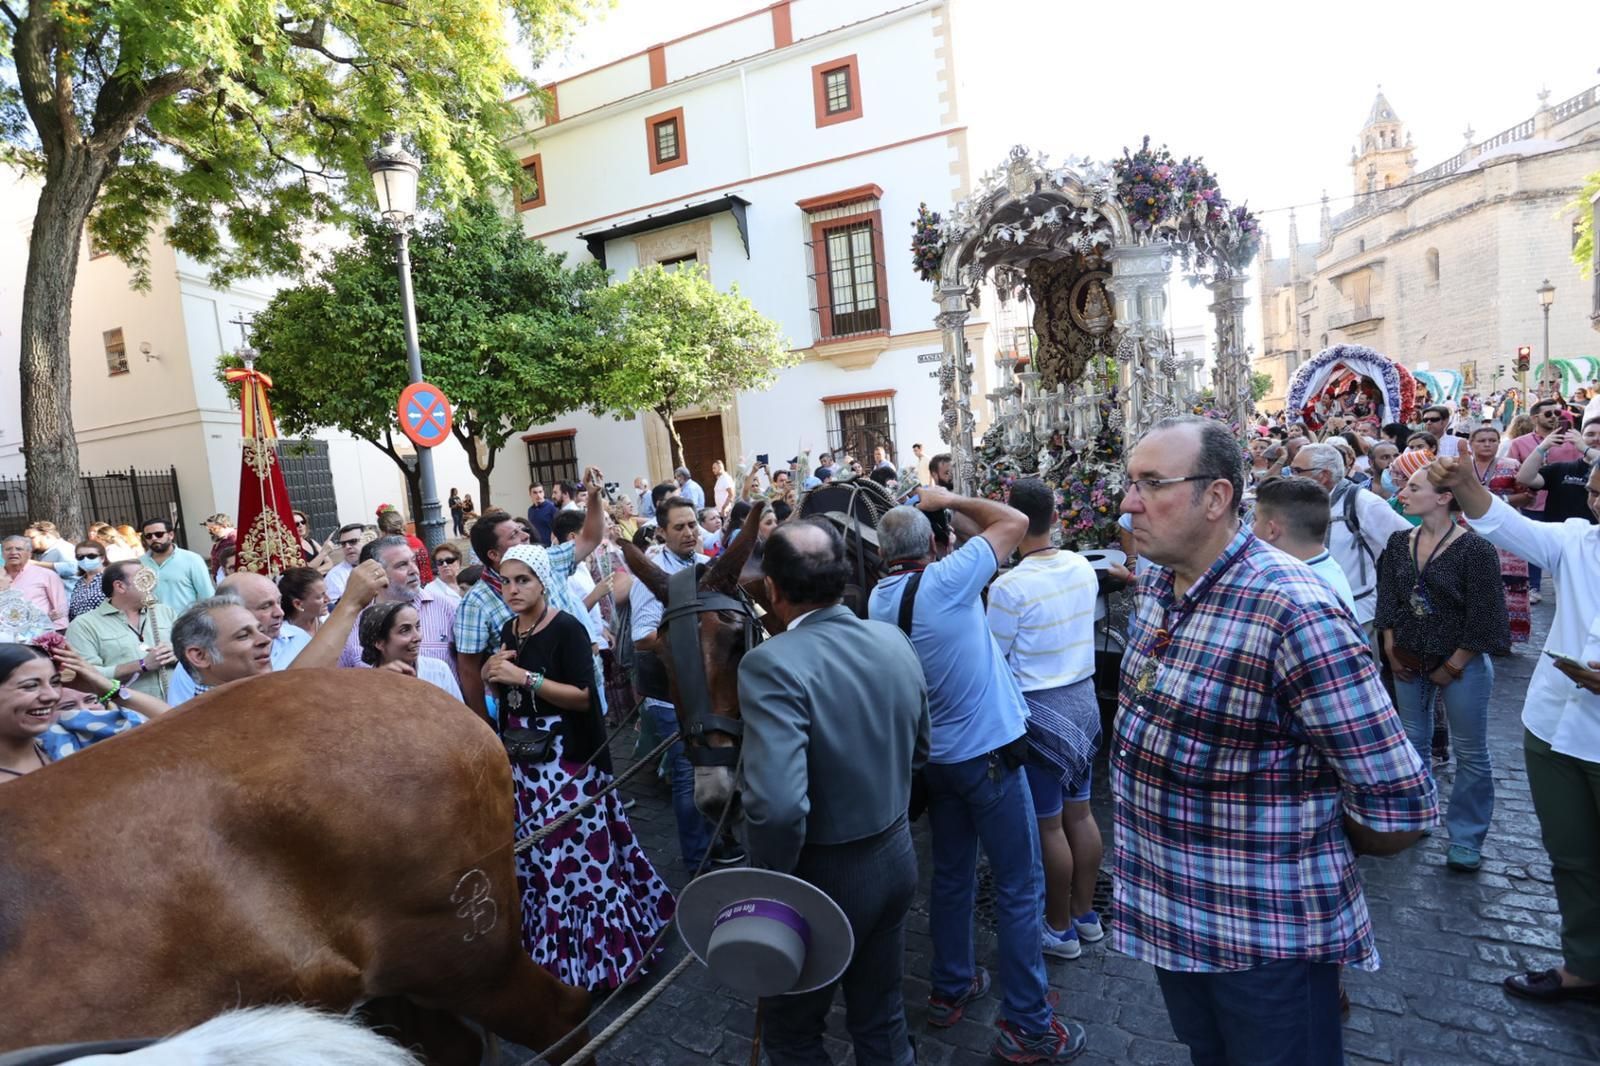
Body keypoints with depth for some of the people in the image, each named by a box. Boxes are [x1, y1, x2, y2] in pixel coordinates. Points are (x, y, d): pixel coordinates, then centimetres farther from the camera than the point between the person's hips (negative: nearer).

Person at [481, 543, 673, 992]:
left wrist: (525, 677, -23)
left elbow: (584, 697, -20)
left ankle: (607, 950, 15)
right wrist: (492, 676, -2)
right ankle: (554, 949, 31)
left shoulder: (567, 629, -13)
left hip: (566, 758, -7)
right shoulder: (506, 631, 8)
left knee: (581, 852, -2)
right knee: (538, 855, 14)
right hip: (523, 757, 7)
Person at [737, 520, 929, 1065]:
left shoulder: (772, 662, -29)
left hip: (826, 876, -6)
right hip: (896, 855, 6)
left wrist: (771, 882, -19)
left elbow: (777, 805, -37)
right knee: (882, 1019, 26)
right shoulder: (894, 640, -6)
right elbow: (919, 749, 7)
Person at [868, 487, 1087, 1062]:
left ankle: (950, 989, 34)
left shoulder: (877, 600, -2)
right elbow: (1015, 522, -10)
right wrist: (949, 499, 0)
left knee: (951, 875, 20)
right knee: (1020, 886, 5)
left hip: (934, 755, 7)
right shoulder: (945, 580, -19)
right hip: (988, 752, -6)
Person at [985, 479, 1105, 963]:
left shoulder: (1010, 586, -23)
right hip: (1083, 698, 7)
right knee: (1080, 814, 18)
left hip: (1038, 710, -7)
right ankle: (1085, 913, 33)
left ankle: (1060, 928, 22)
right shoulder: (1083, 568, -2)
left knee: (1048, 824, 7)